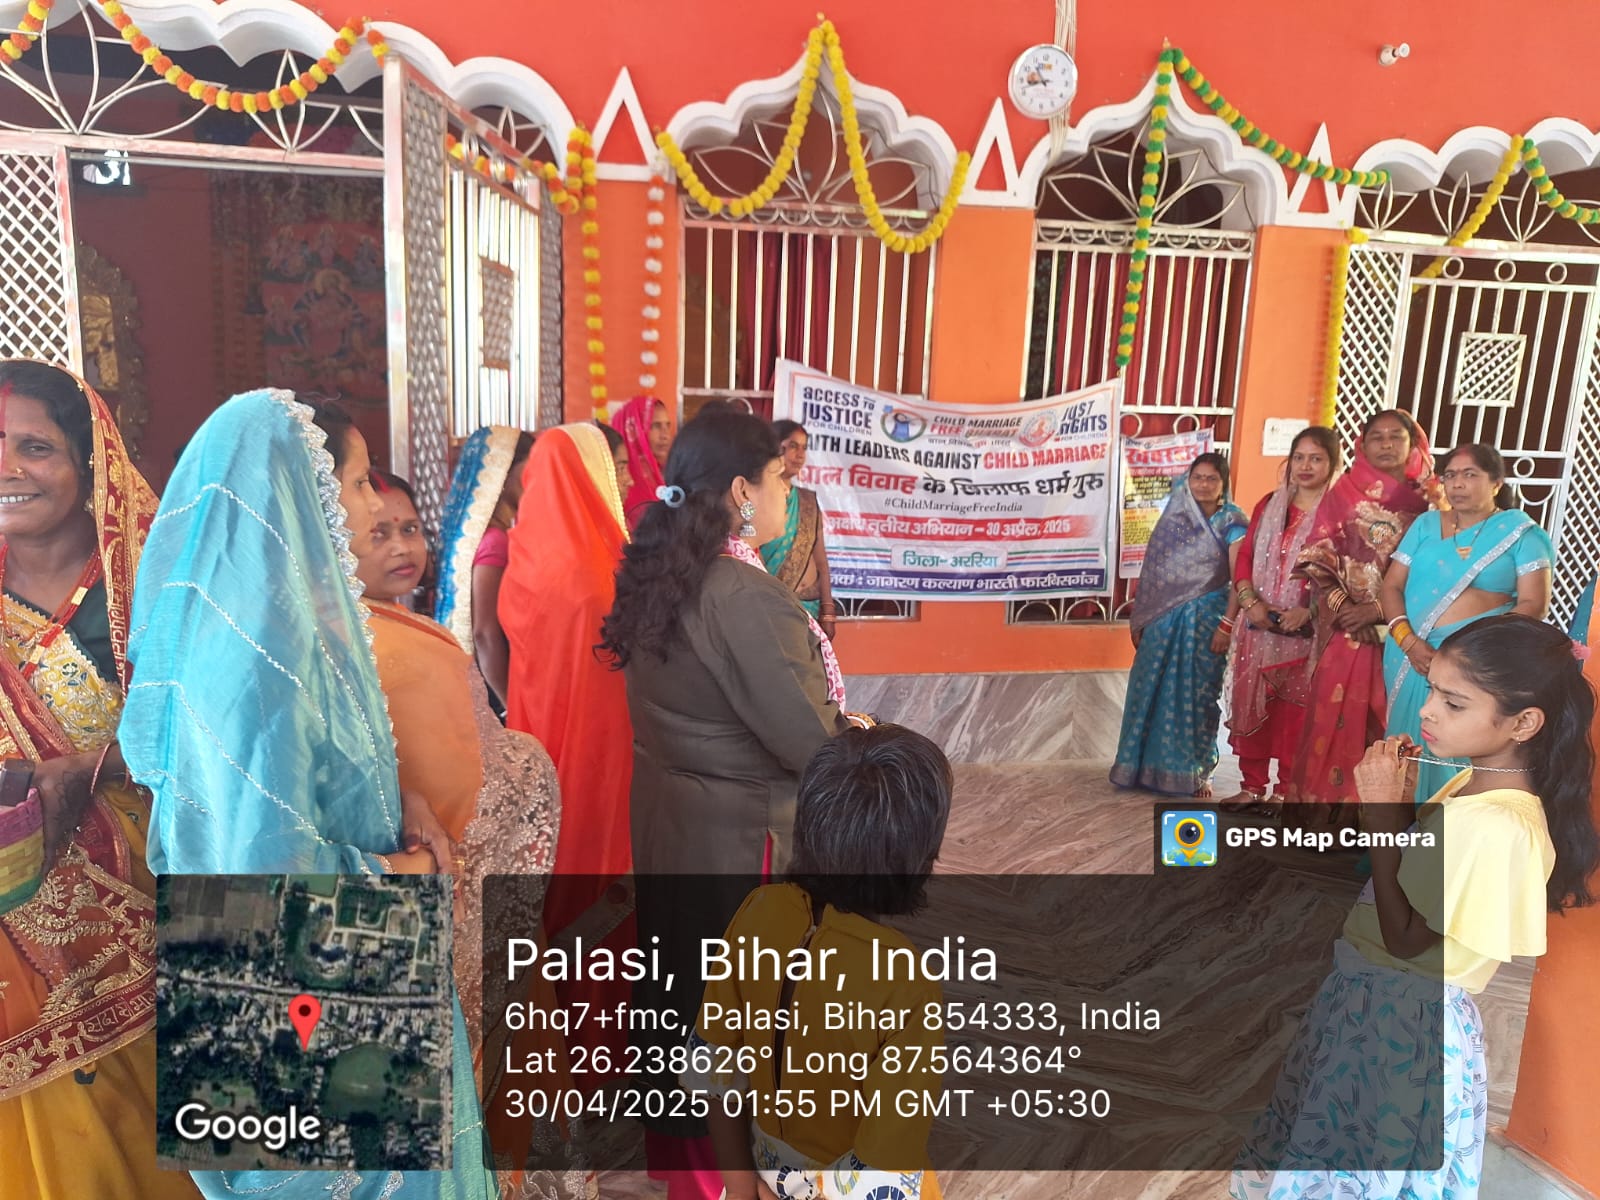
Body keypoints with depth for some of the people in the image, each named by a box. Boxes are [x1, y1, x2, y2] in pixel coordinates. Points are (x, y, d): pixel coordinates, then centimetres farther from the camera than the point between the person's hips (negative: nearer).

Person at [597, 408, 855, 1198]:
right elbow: (809, 743, -24)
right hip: (739, 835, -8)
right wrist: (859, 736, -4)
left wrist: (824, 722, 7)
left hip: (665, 818, 8)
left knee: (681, 984, 24)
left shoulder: (657, 574, 0)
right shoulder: (744, 595, -26)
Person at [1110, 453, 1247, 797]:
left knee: (1196, 696, 3)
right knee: (1151, 691, 6)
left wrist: (1227, 625, -15)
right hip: (1164, 618, 3)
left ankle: (1195, 771, 16)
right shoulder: (1174, 516, 7)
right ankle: (1145, 766, 17)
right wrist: (1139, 617, 8)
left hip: (1204, 620, -3)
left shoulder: (1232, 523, -3)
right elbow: (1153, 569, 8)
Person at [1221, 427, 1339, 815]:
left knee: (1294, 711, 1)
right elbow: (1245, 555, 8)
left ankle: (1287, 791, 12)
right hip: (1258, 626, 5)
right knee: (1252, 704, 7)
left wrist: (1307, 611, -21)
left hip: (1305, 630, -4)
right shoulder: (1269, 504, 12)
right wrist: (1250, 602, -8)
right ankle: (1252, 786, 18)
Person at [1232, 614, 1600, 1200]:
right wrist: (1393, 792, -7)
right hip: (1371, 996, 8)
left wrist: (1380, 813, -25)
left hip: (1408, 1023, -8)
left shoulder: (1502, 830, -29)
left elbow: (1405, 937, -25)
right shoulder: (1471, 783, -1)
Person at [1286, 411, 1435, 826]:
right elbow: (1317, 559, 1)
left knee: (1385, 724, 4)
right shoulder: (1344, 492, 4)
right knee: (1334, 717, 0)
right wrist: (1342, 607, -10)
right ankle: (1322, 809, 12)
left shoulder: (1428, 499, 4)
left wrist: (1381, 610, -12)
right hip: (1344, 628, 0)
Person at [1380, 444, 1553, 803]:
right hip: (1414, 656, 3)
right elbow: (1392, 585, 6)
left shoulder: (1520, 532, 2)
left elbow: (1534, 604, -5)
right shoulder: (1426, 524, 10)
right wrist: (1408, 641, -11)